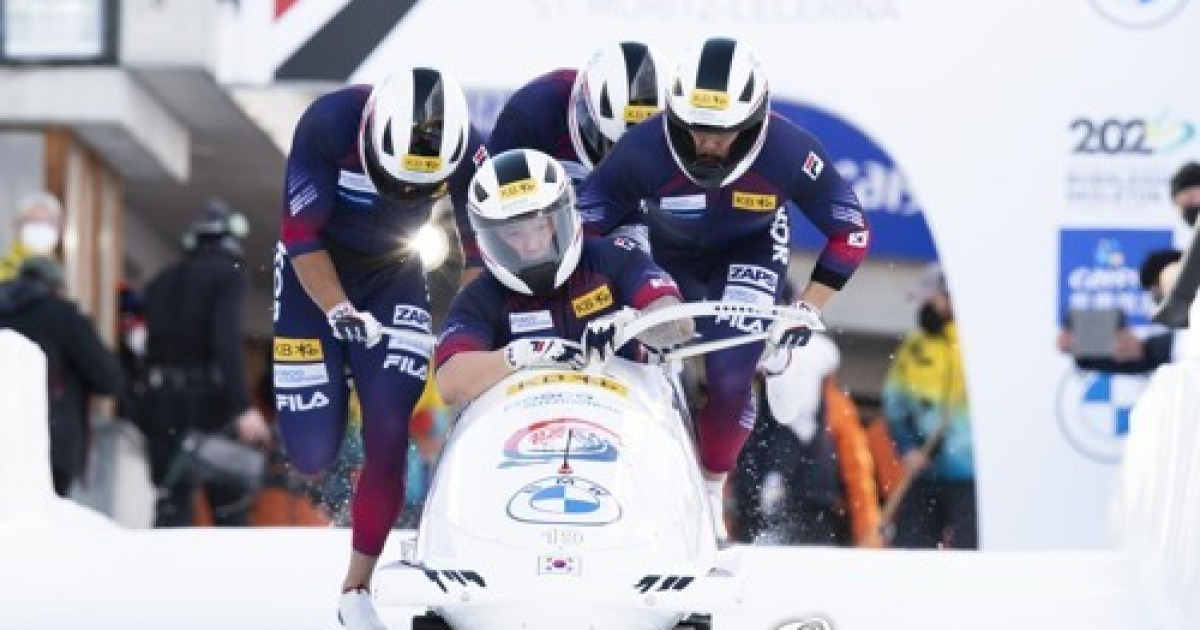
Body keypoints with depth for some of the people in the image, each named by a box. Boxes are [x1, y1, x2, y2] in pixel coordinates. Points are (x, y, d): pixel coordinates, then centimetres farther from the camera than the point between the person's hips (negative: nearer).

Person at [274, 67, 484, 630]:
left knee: (388, 432, -13)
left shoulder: (467, 151, -22)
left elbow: (482, 252, -10)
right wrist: (339, 312, -36)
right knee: (313, 453, -6)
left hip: (393, 273, 2)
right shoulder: (329, 124, -30)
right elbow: (302, 237, -24)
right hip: (315, 273, -2)